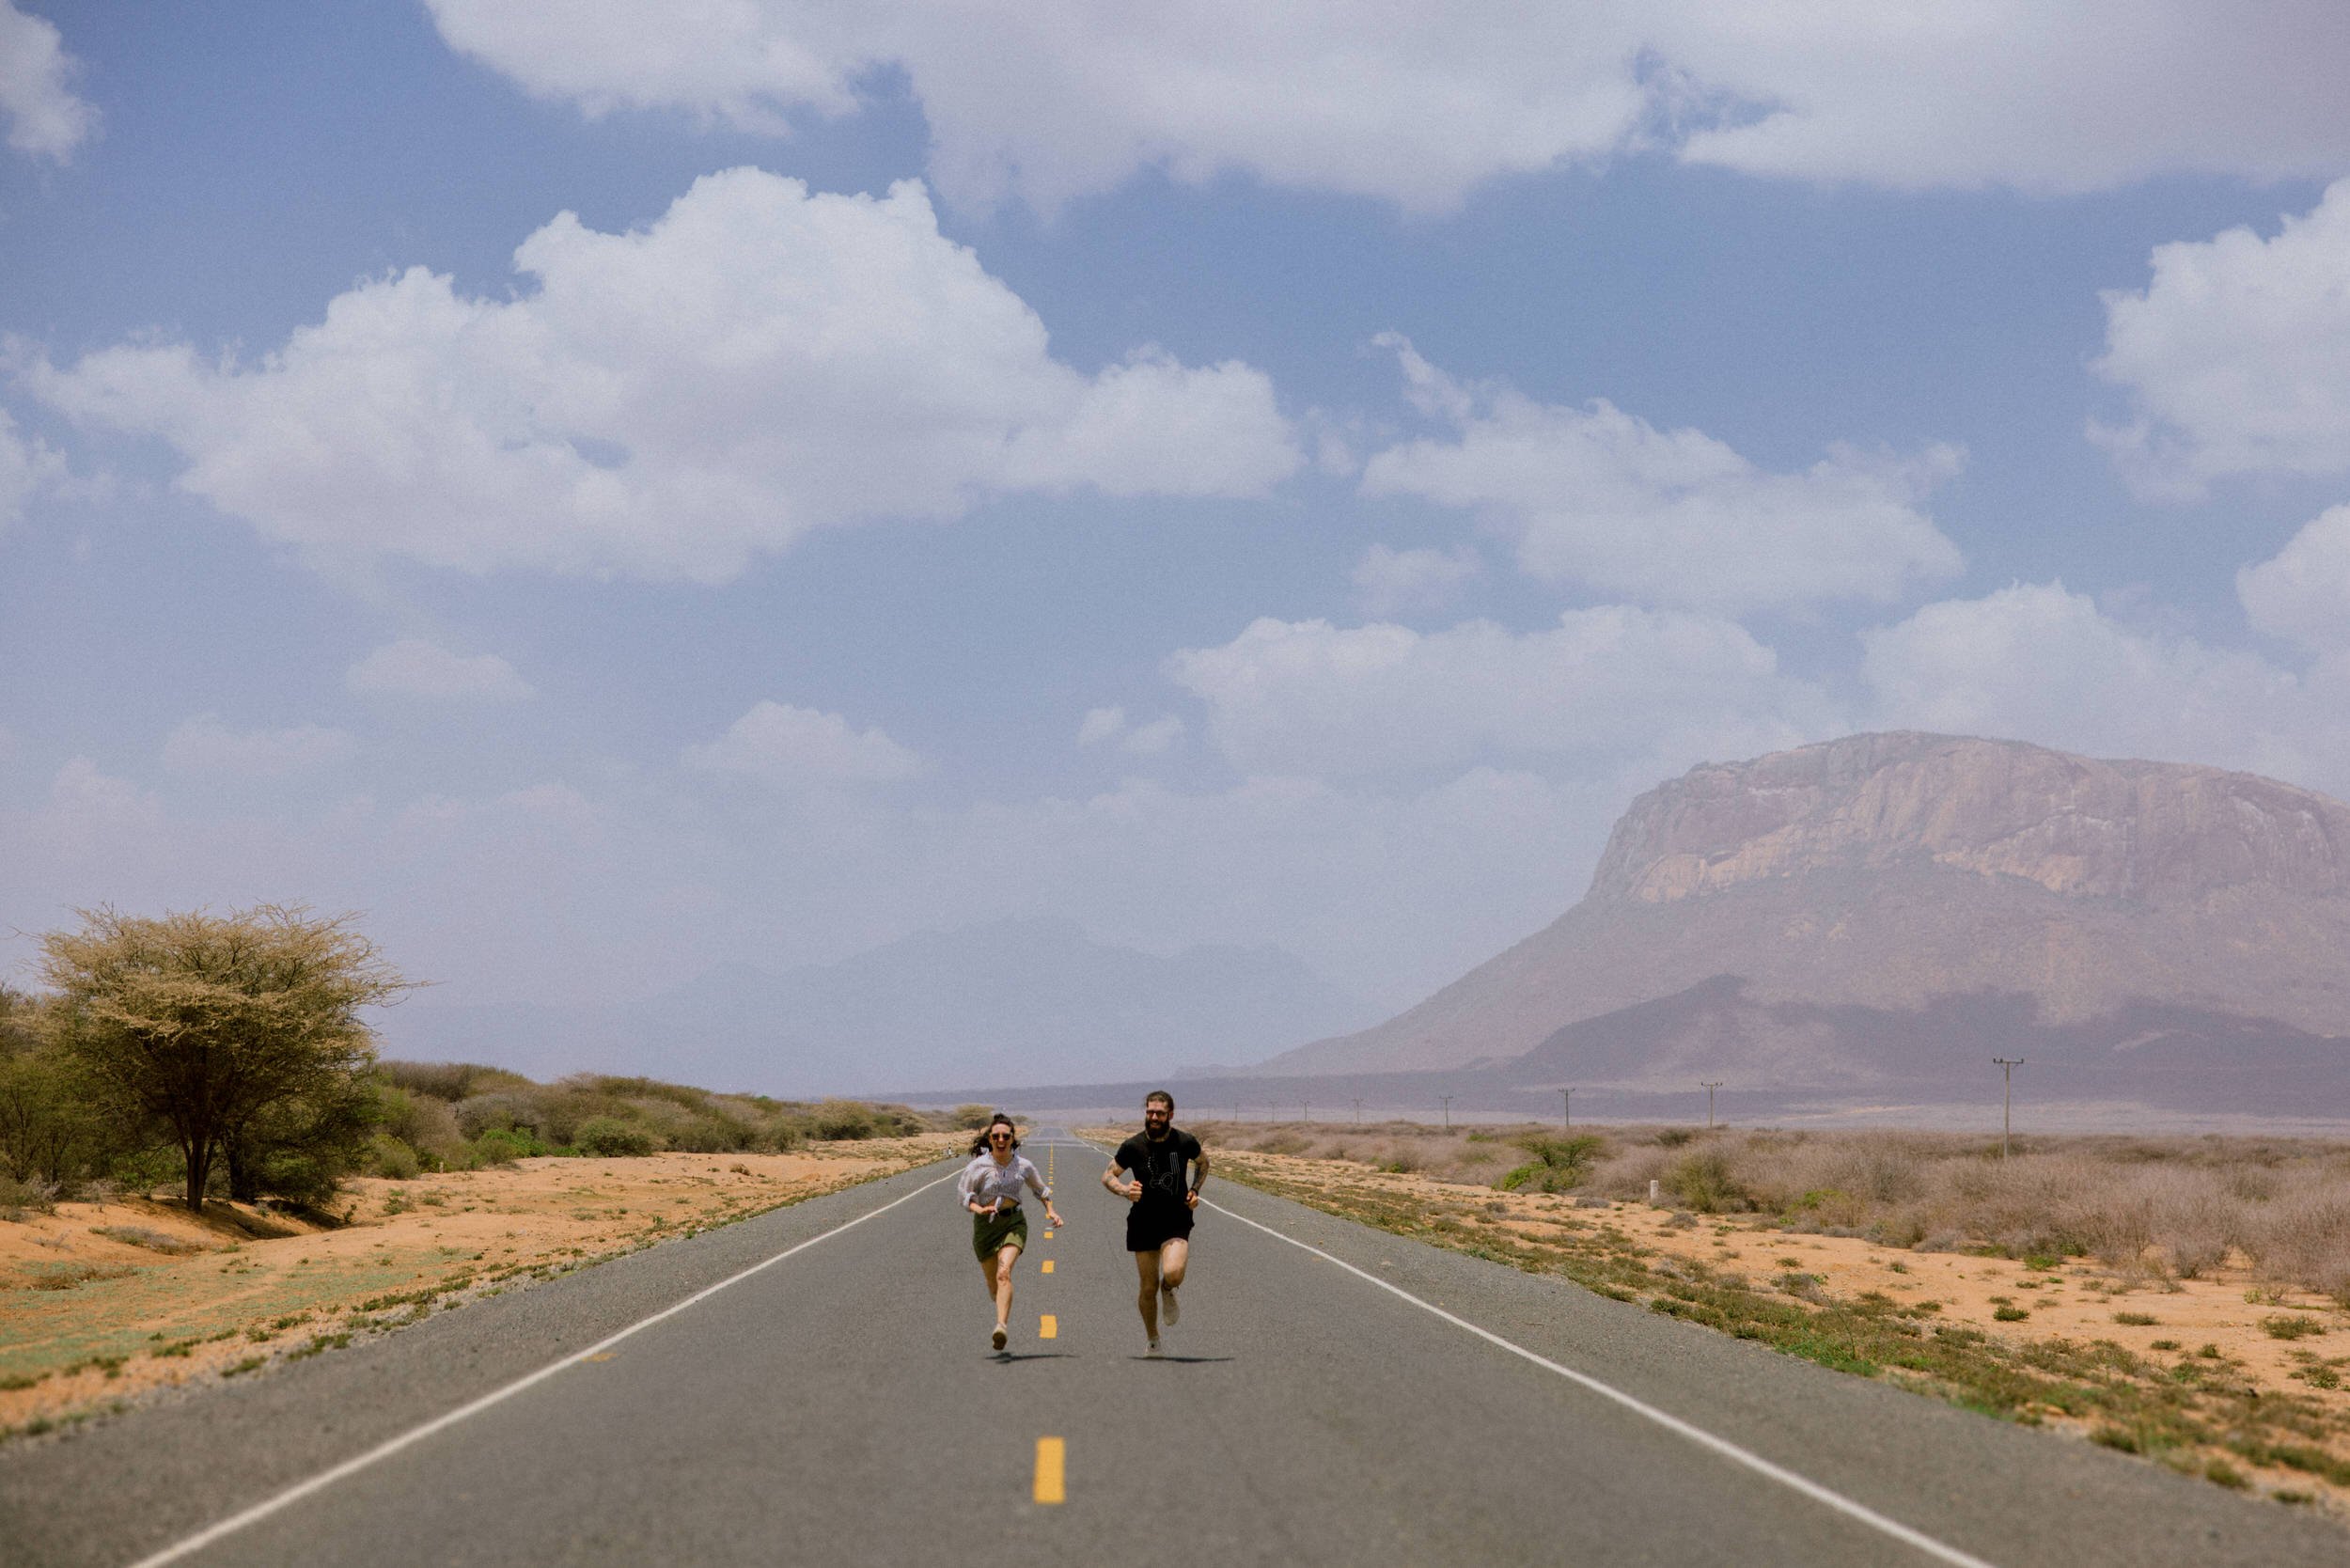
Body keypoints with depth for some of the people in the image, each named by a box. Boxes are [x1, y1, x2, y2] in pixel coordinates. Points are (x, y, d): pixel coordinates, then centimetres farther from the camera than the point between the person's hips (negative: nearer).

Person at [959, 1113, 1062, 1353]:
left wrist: (1051, 1210, 5)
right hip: (985, 1225, 1)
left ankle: (1002, 1326, -35)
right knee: (992, 1281, 12)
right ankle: (1005, 1312, 44)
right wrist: (980, 1209, -25)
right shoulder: (979, 1166, -7)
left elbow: (1040, 1189, 19)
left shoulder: (1023, 1166, 1)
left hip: (1014, 1222, -1)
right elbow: (964, 1195, -7)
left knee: (1004, 1273, -23)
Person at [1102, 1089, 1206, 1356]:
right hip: (1143, 1223, 1)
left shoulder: (1185, 1142, -6)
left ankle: (1168, 1293, 13)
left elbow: (1202, 1162, 16)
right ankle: (1152, 1342, 29)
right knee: (1148, 1287, 6)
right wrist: (1124, 1190, -20)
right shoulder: (1133, 1146, -9)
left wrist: (1195, 1190, 1)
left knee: (1173, 1274, -26)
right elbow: (1108, 1176, 1)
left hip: (1177, 1221, -1)